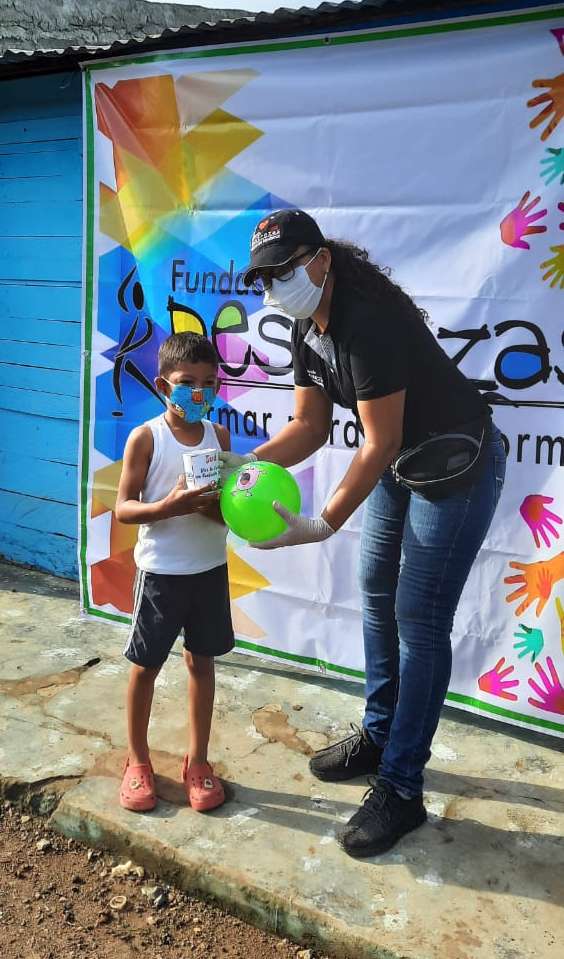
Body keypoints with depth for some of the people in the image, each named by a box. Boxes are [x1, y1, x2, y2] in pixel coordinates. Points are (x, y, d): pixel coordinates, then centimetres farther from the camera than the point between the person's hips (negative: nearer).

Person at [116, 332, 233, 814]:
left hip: (210, 569, 3)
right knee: (146, 665, 10)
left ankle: (198, 760, 30)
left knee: (201, 661, 13)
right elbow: (122, 509, -12)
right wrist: (169, 507, -28)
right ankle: (138, 760, 30)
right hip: (160, 572, -3)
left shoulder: (218, 435, 0)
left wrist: (217, 507, -17)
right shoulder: (145, 438, -11)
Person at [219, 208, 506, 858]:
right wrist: (247, 463, -15)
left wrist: (323, 526, -30)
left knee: (418, 619, -7)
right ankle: (377, 737, 32)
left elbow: (380, 443, -29)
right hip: (398, 465, 10)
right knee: (377, 597, 14)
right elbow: (310, 426, 1)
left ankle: (400, 790, 6)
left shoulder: (369, 324, -29)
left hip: (456, 467, -9)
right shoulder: (306, 331, 0)